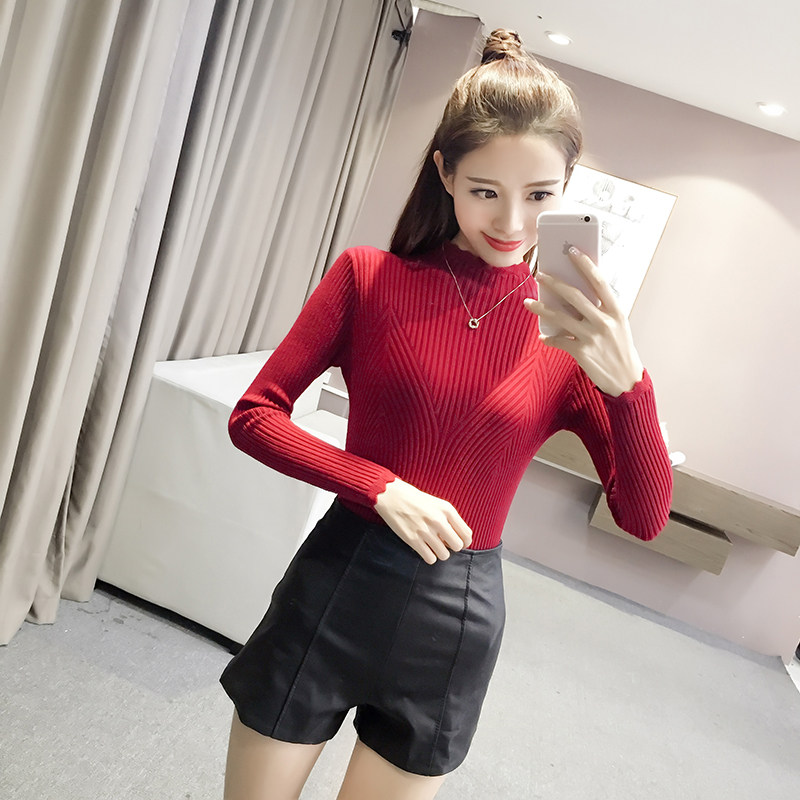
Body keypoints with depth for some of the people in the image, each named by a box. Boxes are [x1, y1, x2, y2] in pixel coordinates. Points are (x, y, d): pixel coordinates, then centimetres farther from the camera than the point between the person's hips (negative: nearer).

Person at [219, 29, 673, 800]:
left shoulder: (575, 329, -4)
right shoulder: (368, 276, -7)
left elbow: (645, 516, -7)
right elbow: (253, 415, -7)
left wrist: (627, 383, -25)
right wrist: (383, 487, -20)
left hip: (457, 618, 1)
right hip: (334, 585, 0)